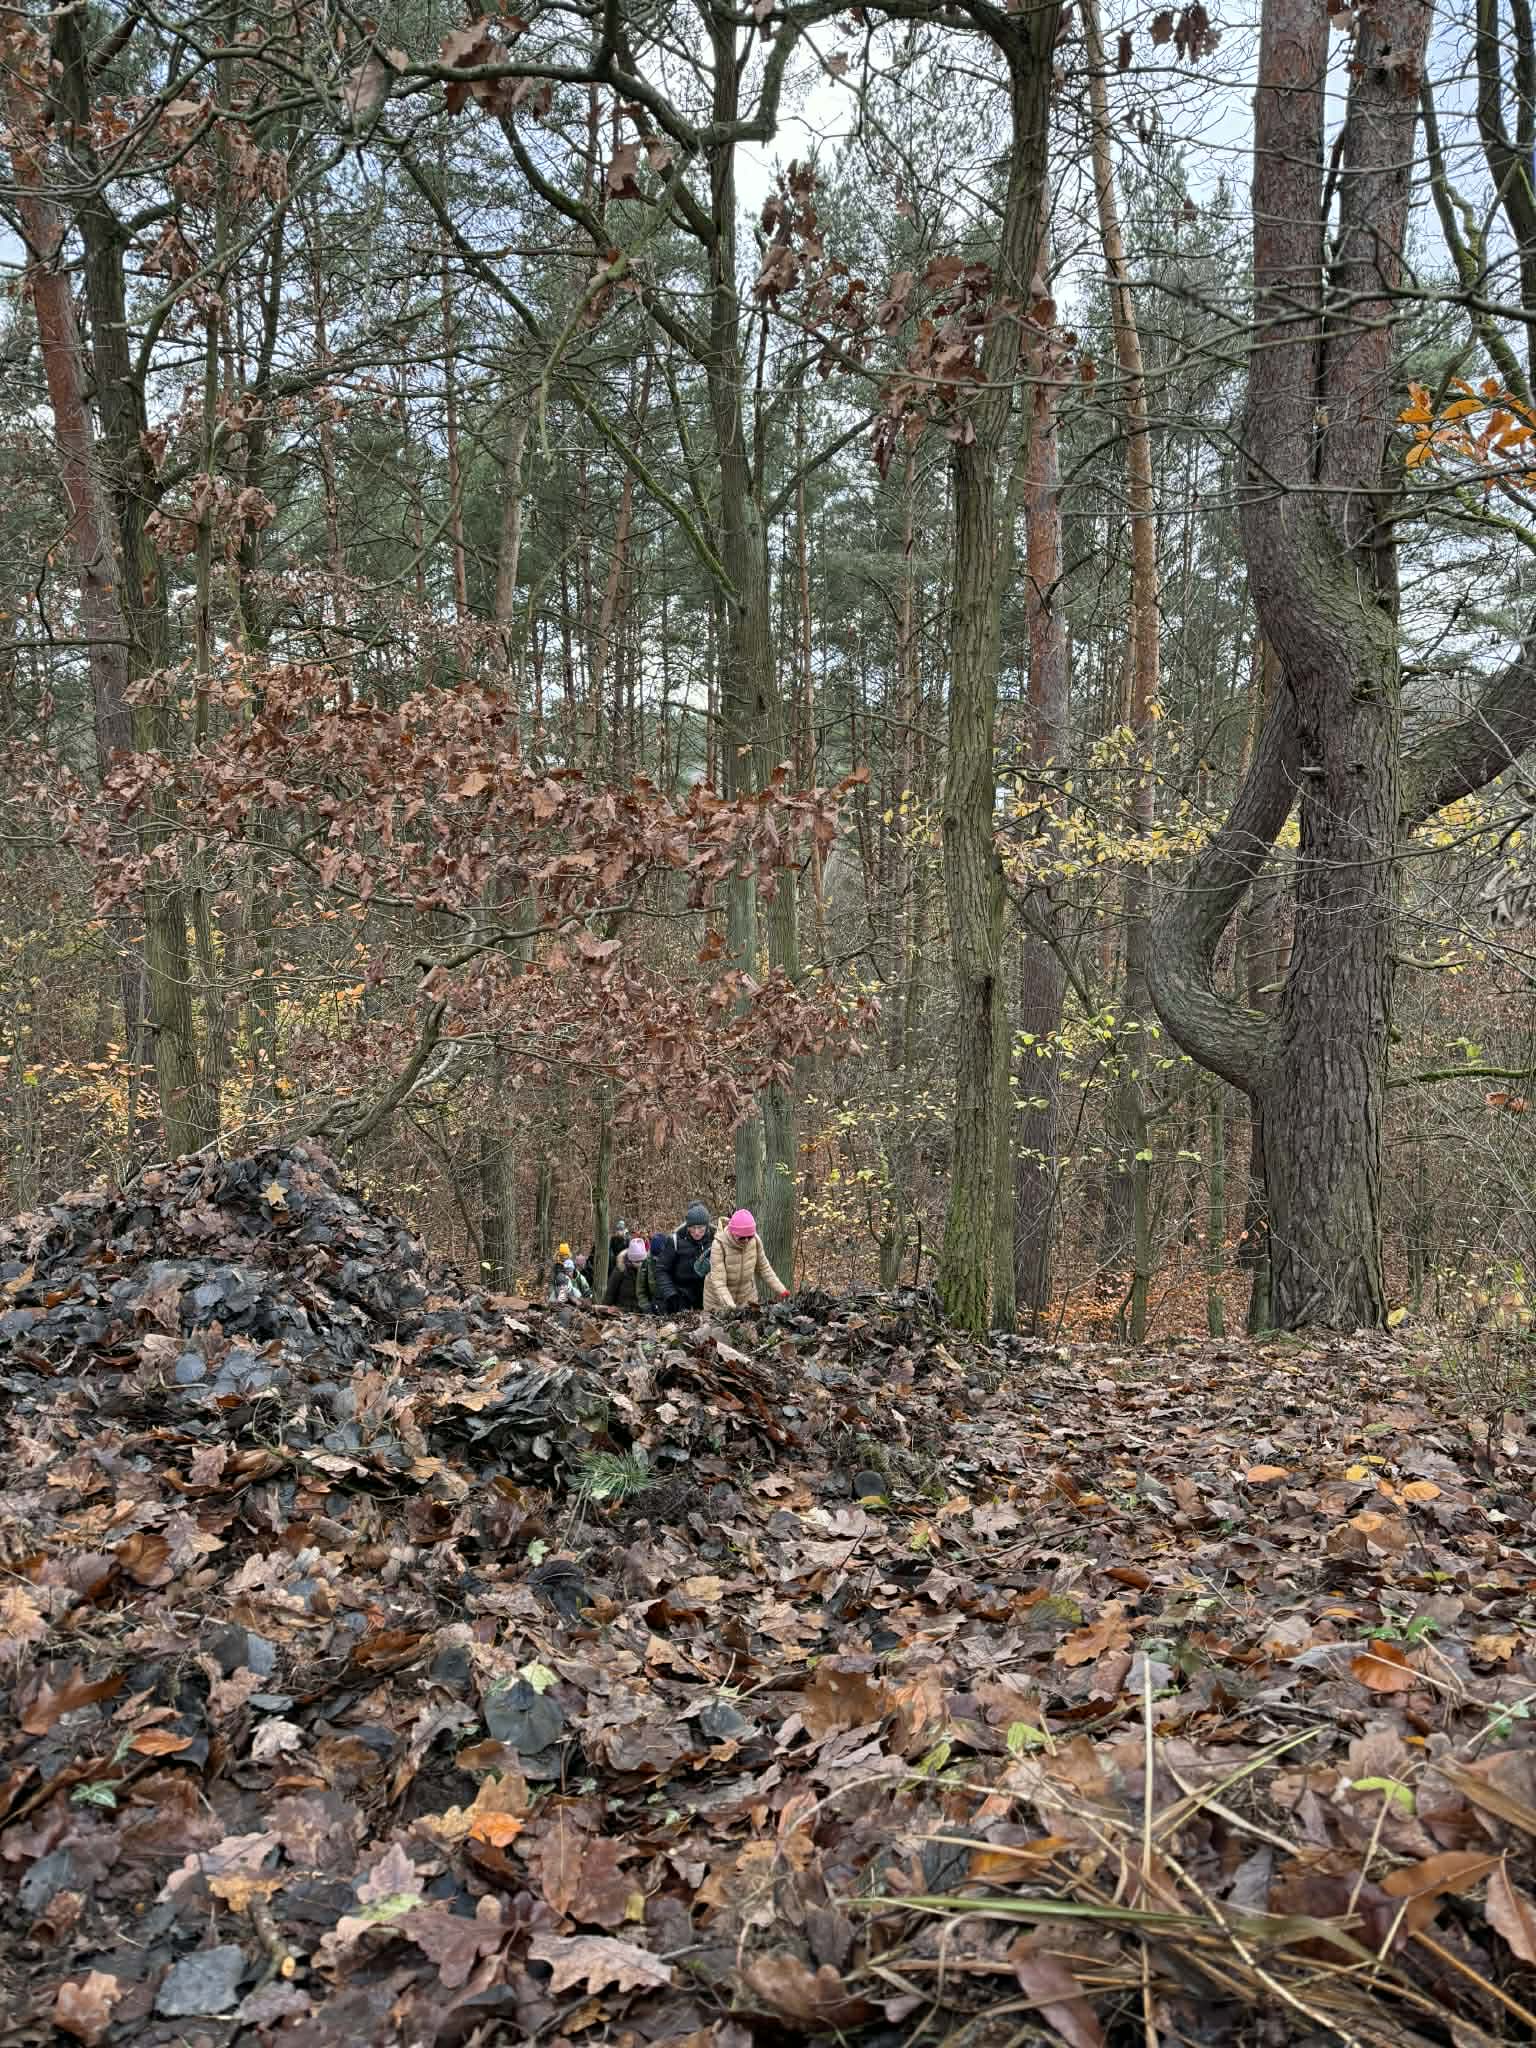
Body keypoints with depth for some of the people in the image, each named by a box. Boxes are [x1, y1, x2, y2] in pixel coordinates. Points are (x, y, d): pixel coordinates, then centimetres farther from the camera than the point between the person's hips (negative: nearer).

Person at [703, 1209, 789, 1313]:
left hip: (746, 1298, 3)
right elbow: (718, 1282, -29)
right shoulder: (719, 1245, -27)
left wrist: (780, 1290, -1)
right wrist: (730, 1307, -40)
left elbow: (763, 1268, 2)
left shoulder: (755, 1241, -15)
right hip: (719, 1299, -3)